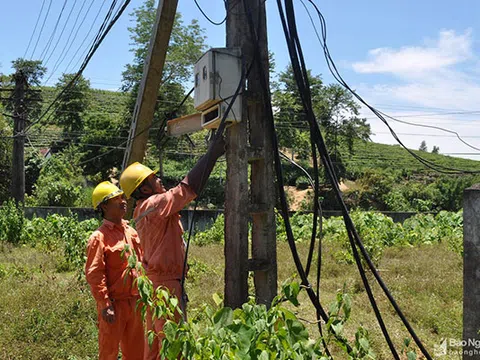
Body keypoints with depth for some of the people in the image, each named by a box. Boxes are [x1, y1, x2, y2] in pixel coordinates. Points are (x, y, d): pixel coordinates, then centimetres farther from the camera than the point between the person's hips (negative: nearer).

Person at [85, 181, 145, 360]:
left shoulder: (131, 232, 10)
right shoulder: (99, 237, -11)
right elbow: (94, 274, -15)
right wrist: (105, 305, -18)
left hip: (134, 302, 7)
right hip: (114, 304, -6)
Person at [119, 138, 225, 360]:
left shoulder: (144, 209, 14)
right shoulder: (154, 204, -15)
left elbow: (179, 195, 17)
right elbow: (187, 189, -21)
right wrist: (212, 154, -16)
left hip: (154, 281, 10)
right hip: (165, 283, -10)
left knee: (155, 341, 15)